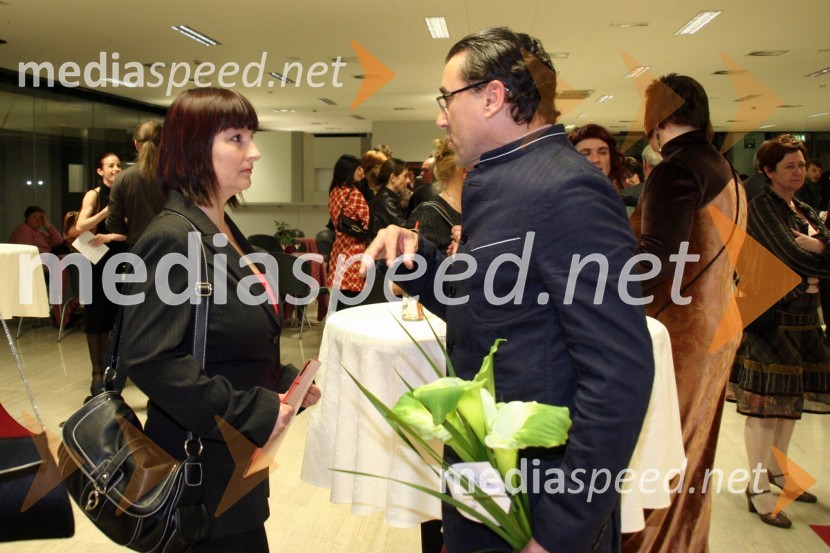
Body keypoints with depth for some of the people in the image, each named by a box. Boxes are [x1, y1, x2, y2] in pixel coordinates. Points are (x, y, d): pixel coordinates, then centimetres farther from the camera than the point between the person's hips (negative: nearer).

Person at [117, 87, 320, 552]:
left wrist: (284, 382, 4)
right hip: (203, 464, -9)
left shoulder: (223, 230, 9)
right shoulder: (172, 238, -20)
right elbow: (149, 358, -26)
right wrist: (251, 411, -23)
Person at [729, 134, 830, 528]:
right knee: (767, 401, -6)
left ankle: (777, 470, 30)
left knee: (791, 397, 15)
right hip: (770, 314, -8)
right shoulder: (762, 207, -8)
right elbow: (791, 256, -18)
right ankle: (758, 488, 2)